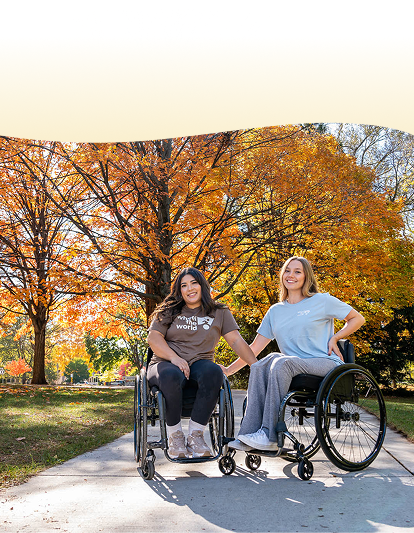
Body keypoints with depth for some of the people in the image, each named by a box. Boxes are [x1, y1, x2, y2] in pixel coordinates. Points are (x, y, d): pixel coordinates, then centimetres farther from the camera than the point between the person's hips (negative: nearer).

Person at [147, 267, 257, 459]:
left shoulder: (219, 312, 15)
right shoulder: (169, 311, 13)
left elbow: (236, 341, 8)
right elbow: (153, 338, 1)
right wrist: (175, 358, -17)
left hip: (200, 363, 1)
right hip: (166, 363, -1)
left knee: (213, 371, -35)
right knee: (171, 376, -38)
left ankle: (195, 434, -27)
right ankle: (174, 435, -18)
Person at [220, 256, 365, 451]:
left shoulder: (322, 301, 6)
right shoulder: (276, 311, 17)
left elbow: (358, 319, 12)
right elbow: (255, 347, 14)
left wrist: (335, 338, -3)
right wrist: (230, 369, 5)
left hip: (326, 363, -4)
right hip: (294, 367, 4)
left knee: (282, 362, -32)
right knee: (259, 366, -26)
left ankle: (269, 435, -31)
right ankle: (248, 436, -29)